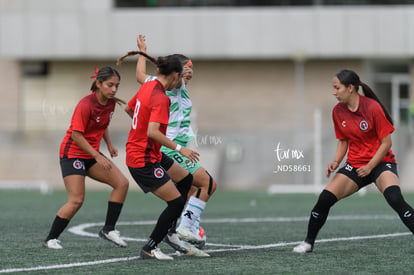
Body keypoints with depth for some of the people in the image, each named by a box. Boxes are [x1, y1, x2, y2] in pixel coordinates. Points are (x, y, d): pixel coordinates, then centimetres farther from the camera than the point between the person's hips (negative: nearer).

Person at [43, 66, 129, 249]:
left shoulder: (110, 103, 0)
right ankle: (50, 239, -2)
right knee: (76, 201, -14)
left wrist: (109, 145, 7)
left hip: (92, 154, 8)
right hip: (73, 153, -8)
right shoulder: (86, 104, -23)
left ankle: (108, 229, 2)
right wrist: (97, 156, -24)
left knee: (122, 183, -5)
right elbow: (76, 135, -22)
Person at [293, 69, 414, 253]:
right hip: (355, 165, 5)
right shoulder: (338, 112, 0)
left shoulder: (372, 108, -17)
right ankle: (308, 243, 8)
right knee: (325, 198, -11)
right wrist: (336, 161, -3)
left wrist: (370, 166, -17)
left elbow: (386, 142, -12)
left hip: (381, 162, -5)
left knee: (395, 199, -31)